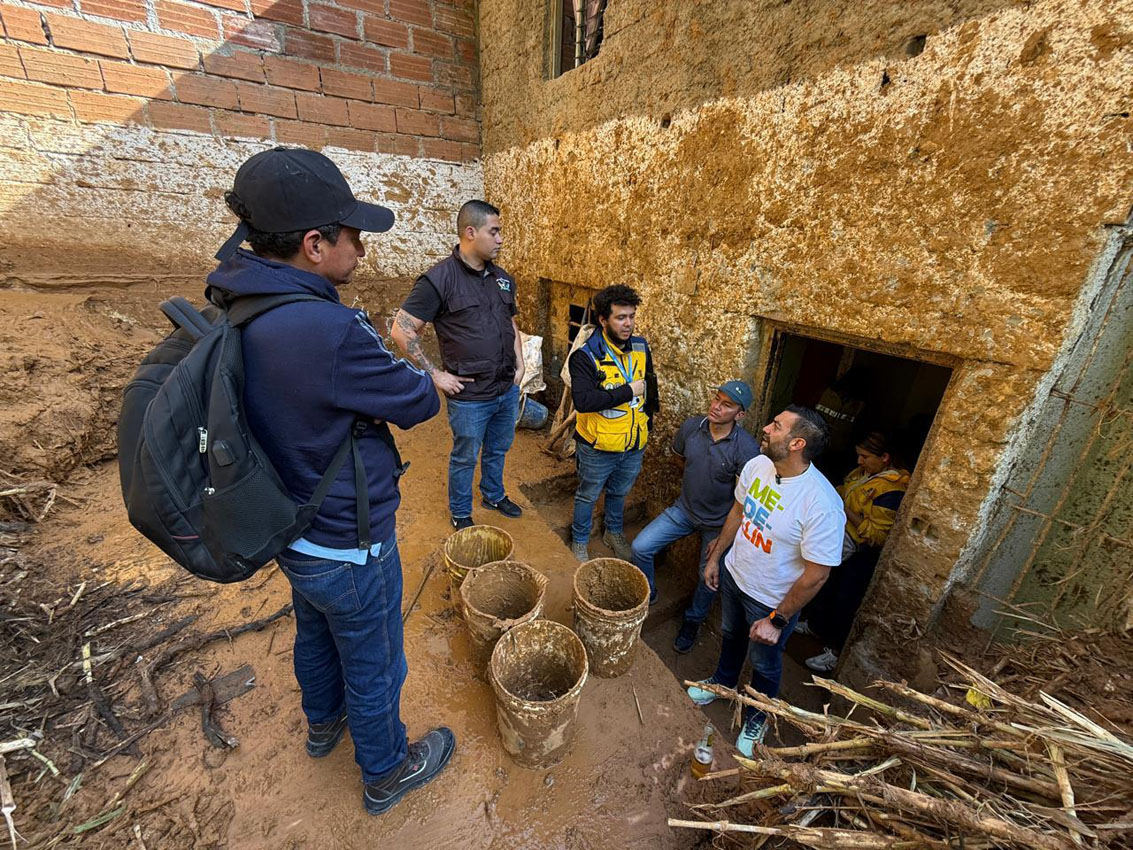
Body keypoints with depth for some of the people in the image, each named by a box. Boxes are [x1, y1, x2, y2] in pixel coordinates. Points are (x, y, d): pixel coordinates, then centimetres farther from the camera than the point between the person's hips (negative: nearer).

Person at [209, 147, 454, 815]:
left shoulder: (236, 310, -6)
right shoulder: (328, 331, -35)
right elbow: (419, 403, -22)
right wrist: (415, 377, -1)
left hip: (293, 531, 8)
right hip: (348, 547, -8)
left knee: (318, 632, 32)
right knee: (374, 663, 18)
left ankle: (324, 722, 62)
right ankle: (387, 771, 47)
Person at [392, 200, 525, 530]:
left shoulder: (503, 278, 6)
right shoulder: (440, 278, -14)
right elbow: (402, 330, -14)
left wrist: (520, 366, 9)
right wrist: (435, 374, -14)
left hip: (508, 390, 6)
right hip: (469, 397, -6)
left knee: (498, 450, 23)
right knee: (465, 459, 13)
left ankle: (494, 495, 48)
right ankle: (460, 515, 36)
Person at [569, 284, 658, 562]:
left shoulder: (641, 348, -2)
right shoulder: (586, 356, -21)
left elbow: (650, 385, 14)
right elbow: (582, 401, -34)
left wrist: (647, 417, 15)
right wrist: (627, 391, -27)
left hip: (634, 445, 5)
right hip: (598, 448, -5)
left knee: (619, 492, 26)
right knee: (587, 496, 17)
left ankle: (614, 533, 51)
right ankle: (580, 541, 40)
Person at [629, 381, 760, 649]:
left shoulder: (746, 449, -26)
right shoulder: (691, 426, -13)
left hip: (719, 523, -3)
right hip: (684, 509, 4)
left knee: (709, 578, 10)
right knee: (640, 547, -4)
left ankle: (693, 621, 41)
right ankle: (647, 593, 26)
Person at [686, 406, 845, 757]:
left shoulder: (822, 505, -35)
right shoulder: (756, 466, -16)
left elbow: (816, 573, -25)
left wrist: (777, 620, -17)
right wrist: (715, 556, 9)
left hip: (771, 600, -5)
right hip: (734, 575, 5)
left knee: (764, 664, 23)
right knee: (731, 636, 32)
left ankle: (756, 719, 54)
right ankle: (723, 681, 63)